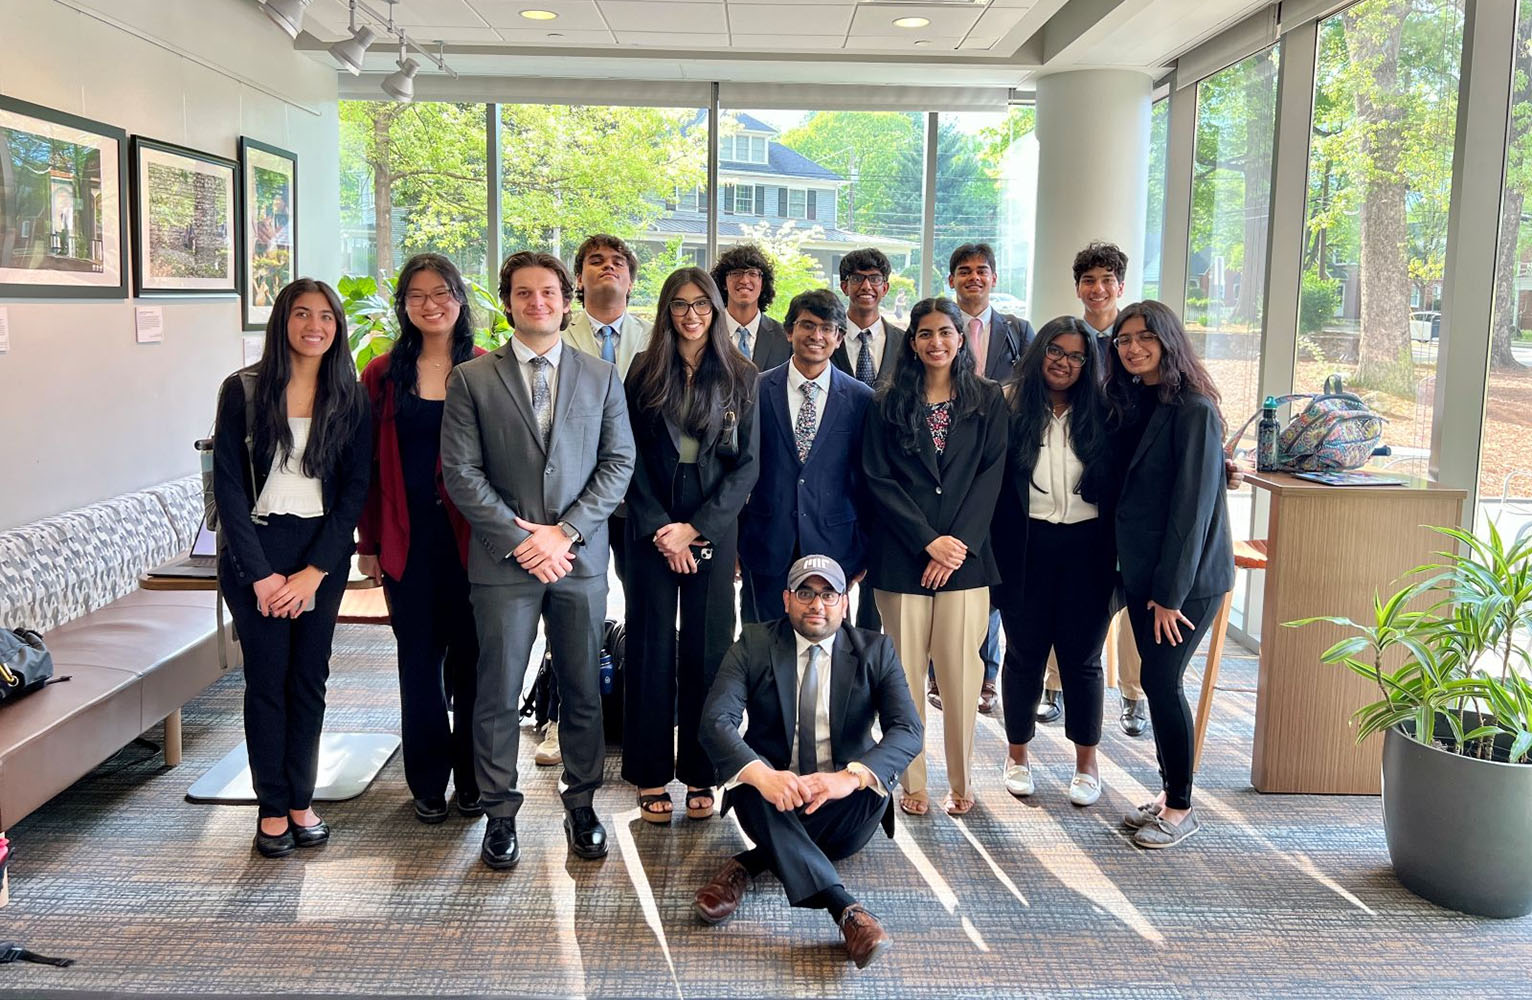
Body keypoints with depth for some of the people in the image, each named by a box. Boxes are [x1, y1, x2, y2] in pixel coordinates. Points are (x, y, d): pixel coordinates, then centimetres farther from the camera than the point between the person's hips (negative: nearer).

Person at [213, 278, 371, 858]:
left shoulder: (350, 399, 3)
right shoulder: (244, 390, -2)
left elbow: (355, 488, 0)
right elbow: (228, 484, -5)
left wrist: (314, 571, -8)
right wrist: (260, 574, -11)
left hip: (322, 553, 2)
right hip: (255, 550, -2)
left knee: (310, 676, 6)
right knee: (267, 679, 2)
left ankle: (301, 799, 18)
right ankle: (272, 807, 13)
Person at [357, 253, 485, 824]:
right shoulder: (383, 375, 4)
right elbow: (369, 464, 5)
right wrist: (369, 543, 3)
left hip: (471, 534, -1)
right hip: (409, 536, 1)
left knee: (471, 655, 6)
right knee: (419, 658, 9)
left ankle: (472, 778, 21)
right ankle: (428, 783, 21)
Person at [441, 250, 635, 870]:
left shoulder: (601, 377, 8)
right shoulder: (471, 379, 3)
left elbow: (618, 462, 2)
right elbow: (461, 471, -3)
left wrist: (564, 532, -8)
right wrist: (518, 539, -11)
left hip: (580, 559, 1)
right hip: (503, 561, -1)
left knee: (583, 690, 9)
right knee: (498, 695, 5)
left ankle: (581, 805, 25)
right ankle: (500, 813, 19)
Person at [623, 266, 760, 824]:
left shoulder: (740, 378, 5)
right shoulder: (645, 372, 5)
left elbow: (747, 464, 0)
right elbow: (631, 458, 1)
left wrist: (695, 527, -9)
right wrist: (662, 531, -8)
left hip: (715, 526, 0)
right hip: (651, 529, 0)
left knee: (707, 648, 3)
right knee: (652, 647, 2)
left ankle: (700, 773, 12)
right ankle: (651, 776, 10)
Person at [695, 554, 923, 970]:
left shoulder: (875, 651, -3)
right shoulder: (754, 645, -4)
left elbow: (908, 731, -17)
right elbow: (715, 721, -18)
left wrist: (849, 778, -38)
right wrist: (761, 775, -41)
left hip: (841, 803, 1)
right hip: (771, 795, 0)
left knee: (873, 785, -32)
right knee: (750, 776, -34)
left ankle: (749, 863, -21)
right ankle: (845, 909, -43)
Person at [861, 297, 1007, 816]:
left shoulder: (988, 399, 8)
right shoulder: (888, 403, 6)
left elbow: (993, 472, 1)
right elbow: (877, 479, -1)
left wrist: (959, 542, -9)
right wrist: (927, 541, -9)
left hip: (966, 554, 0)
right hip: (902, 555, 0)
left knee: (960, 670, 1)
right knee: (905, 670, 2)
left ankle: (961, 779, 14)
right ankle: (911, 781, 12)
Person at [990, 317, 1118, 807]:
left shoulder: (1100, 414, 2)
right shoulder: (1011, 408, -2)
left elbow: (1117, 487, 3)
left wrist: (1115, 550, -7)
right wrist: (997, 547, -12)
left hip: (1086, 549, 1)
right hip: (1025, 547, -1)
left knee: (1081, 656, 8)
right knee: (1024, 653, 11)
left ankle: (1086, 762, 23)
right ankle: (1018, 753, 28)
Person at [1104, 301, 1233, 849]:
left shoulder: (1193, 409, -14)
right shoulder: (1130, 405, 10)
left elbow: (1194, 504, -17)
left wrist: (1171, 592, -17)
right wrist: (1133, 575, 8)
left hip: (1187, 575, -7)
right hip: (1141, 569, 7)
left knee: (1162, 681, -4)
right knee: (1157, 680, 11)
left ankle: (1181, 808, 10)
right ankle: (1169, 792, 23)